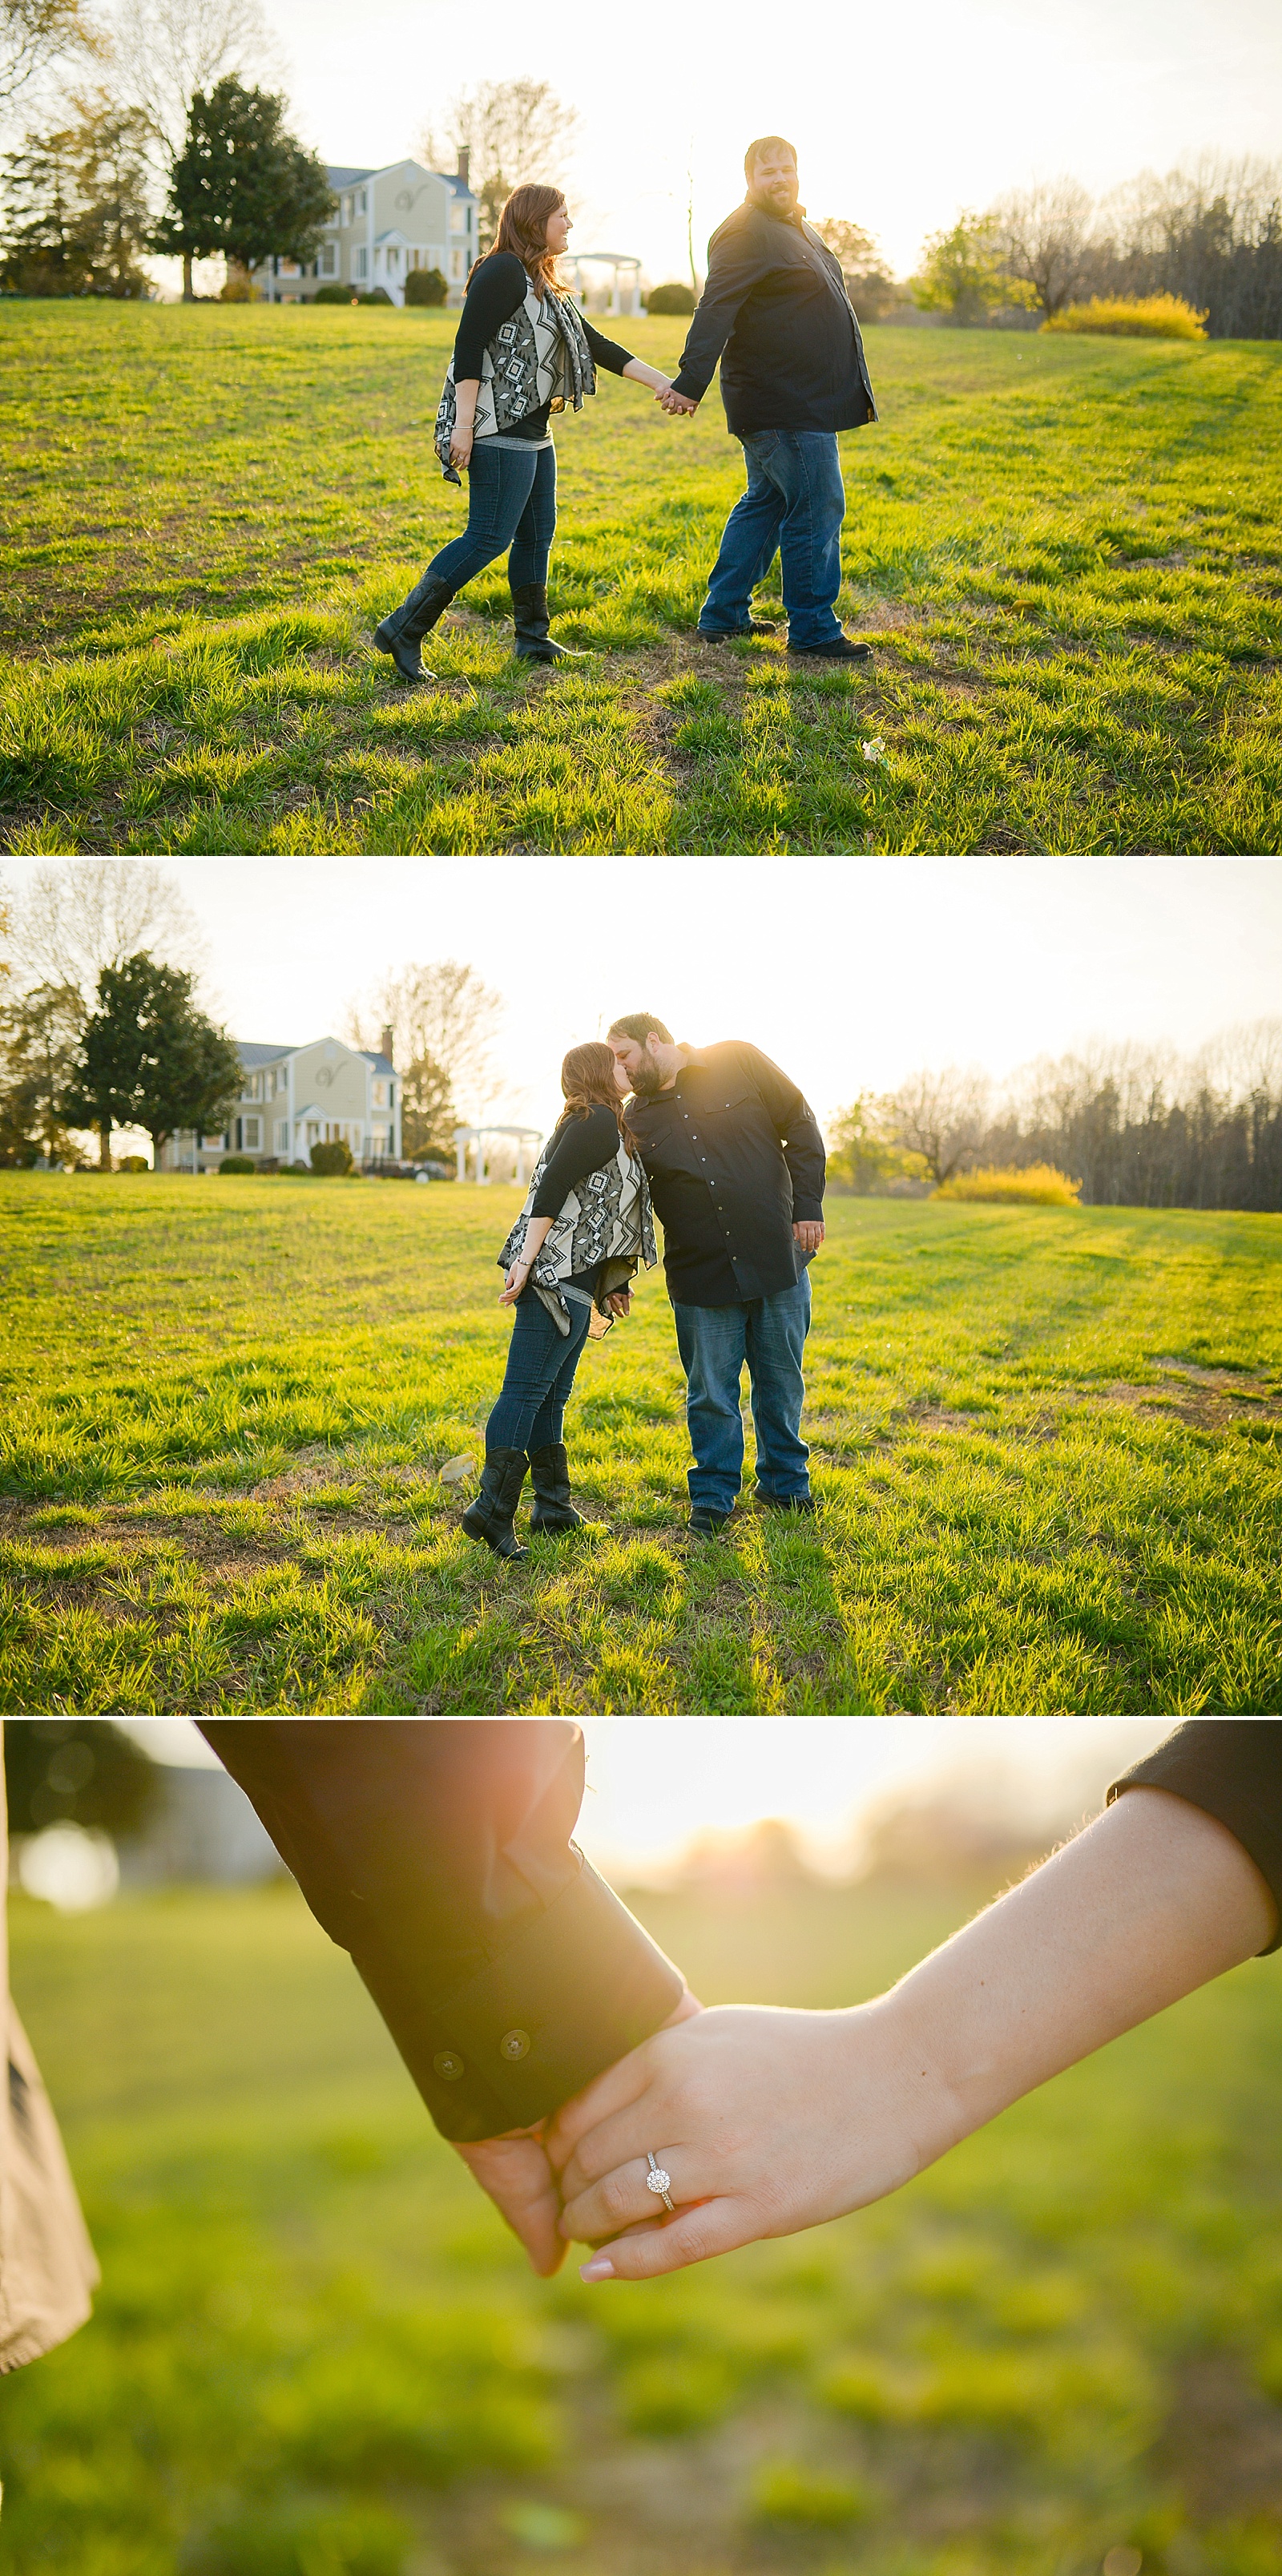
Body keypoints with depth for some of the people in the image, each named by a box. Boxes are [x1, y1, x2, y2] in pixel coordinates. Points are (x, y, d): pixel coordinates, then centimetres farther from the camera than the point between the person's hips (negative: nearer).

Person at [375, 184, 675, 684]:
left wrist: (657, 380, 15)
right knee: (489, 536, -13)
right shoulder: (503, 272, -11)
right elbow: (469, 345, -17)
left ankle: (533, 639, 23)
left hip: (532, 432, 10)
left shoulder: (545, 287, 20)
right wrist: (463, 424, -24)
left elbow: (595, 345, 21)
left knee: (537, 533, 13)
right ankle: (403, 631, -12)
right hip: (499, 431, -10)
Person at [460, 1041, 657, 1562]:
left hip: (573, 1283, 10)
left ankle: (552, 1505, 17)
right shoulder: (597, 1120, -7)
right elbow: (550, 1189, -17)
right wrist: (524, 1261, -23)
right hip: (553, 1276, -10)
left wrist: (608, 1283, 24)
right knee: (527, 1391, -13)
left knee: (551, 1396, 12)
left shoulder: (601, 1124, 24)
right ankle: (492, 1509, -15)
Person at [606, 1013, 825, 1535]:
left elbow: (800, 1127, 1)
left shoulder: (738, 1063, -2)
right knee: (711, 1394, 3)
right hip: (700, 1273, 1)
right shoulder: (636, 1120, 6)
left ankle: (785, 1483, 28)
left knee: (781, 1383, 10)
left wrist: (807, 1207, -5)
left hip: (777, 1255, -1)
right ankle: (712, 1498, 18)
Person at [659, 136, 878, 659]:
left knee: (765, 502, 16)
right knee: (816, 511, -7)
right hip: (787, 405, -11)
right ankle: (813, 630, 1)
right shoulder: (746, 234, -13)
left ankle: (723, 614, 23)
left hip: (807, 398, 11)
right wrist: (691, 381, -37)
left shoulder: (795, 228, 19)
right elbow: (715, 311, -26)